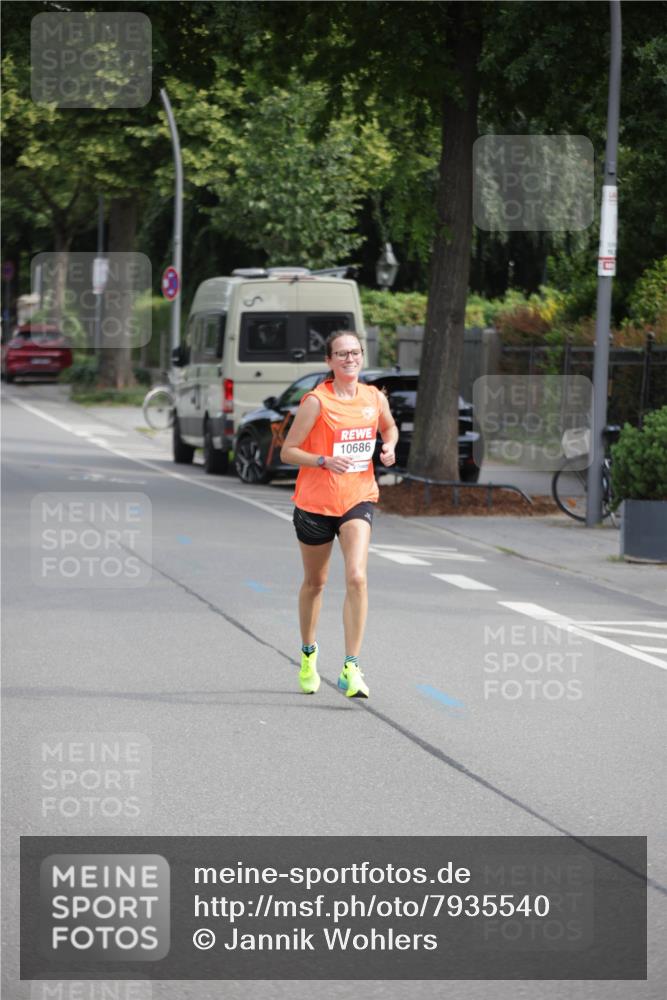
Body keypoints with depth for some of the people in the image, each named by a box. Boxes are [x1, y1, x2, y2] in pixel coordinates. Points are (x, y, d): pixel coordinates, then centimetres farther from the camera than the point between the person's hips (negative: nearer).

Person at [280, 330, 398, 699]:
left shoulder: (375, 398, 2)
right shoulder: (316, 401, -11)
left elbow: (389, 427, 24)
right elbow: (288, 451, -9)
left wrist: (388, 447, 2)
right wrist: (324, 461, -24)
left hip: (358, 499, 2)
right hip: (315, 501, -2)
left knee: (356, 578, -17)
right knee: (315, 582, 14)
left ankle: (351, 669, -16)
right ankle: (308, 653, 40)